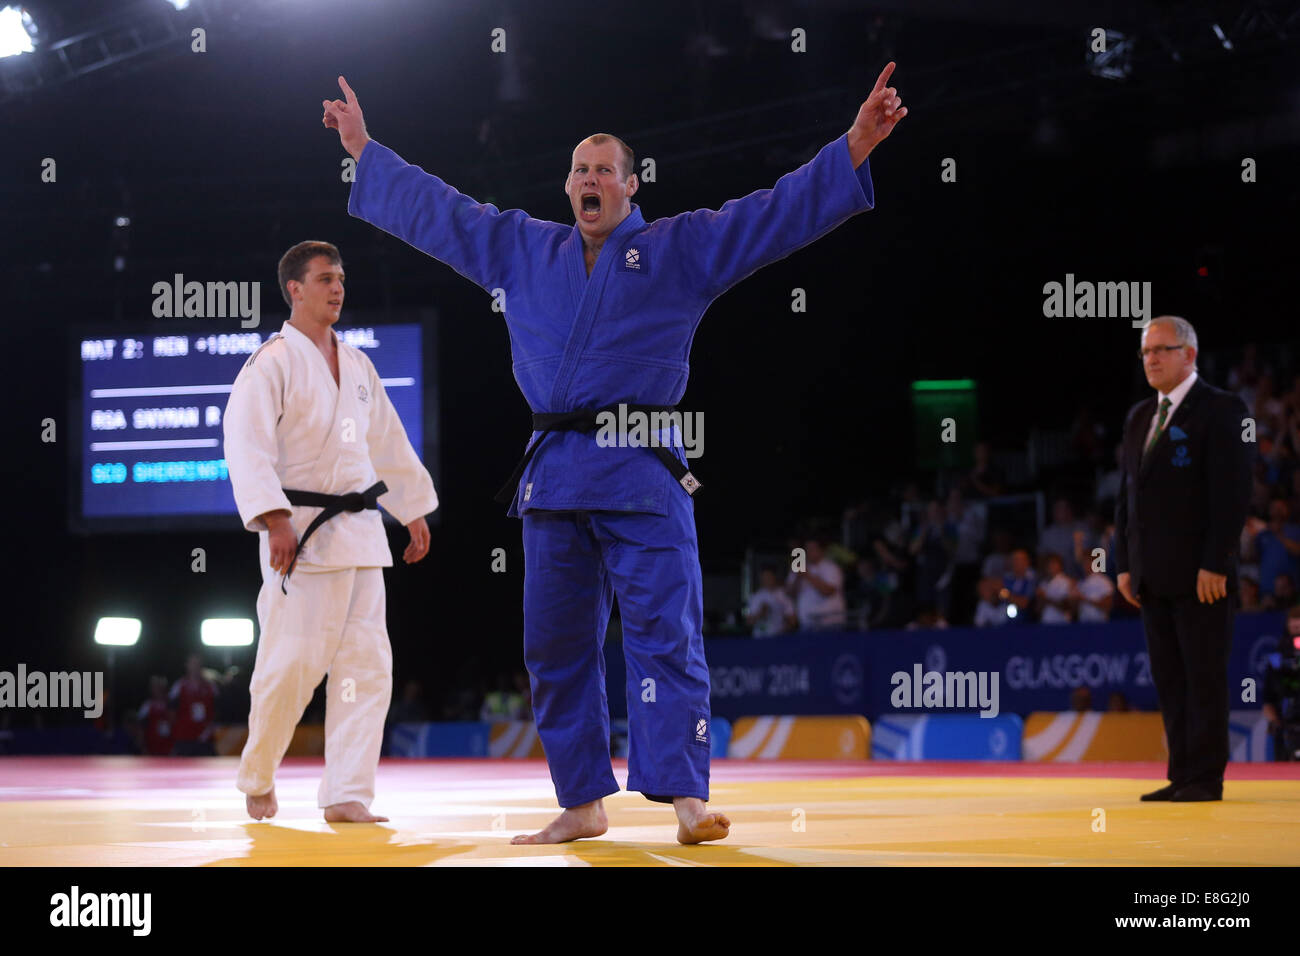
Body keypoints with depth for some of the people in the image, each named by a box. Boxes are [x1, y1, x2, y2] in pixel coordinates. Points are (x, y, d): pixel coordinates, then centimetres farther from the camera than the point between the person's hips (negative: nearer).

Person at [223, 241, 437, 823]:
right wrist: (276, 523, -25)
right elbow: (247, 447, -16)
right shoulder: (273, 363, -7)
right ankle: (257, 783, 14)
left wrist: (414, 513, 23)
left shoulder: (356, 365, 16)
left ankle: (346, 797, 2)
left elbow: (389, 442, 24)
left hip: (360, 533, 7)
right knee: (291, 663, -8)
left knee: (366, 662, 0)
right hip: (301, 533, -7)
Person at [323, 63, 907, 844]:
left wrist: (857, 146, -11)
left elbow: (781, 210, -2)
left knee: (664, 634, -12)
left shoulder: (681, 249, 5)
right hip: (553, 477, 5)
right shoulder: (522, 251, 17)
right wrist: (365, 150, 31)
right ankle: (582, 803, 16)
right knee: (555, 646, 7)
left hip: (642, 477, -5)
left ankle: (685, 797, -17)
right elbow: (434, 208, 26)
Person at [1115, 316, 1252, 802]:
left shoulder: (1221, 410, -5)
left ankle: (1205, 778, -2)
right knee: (1169, 681, 6)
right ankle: (1181, 775, 9)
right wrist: (1125, 564, 11)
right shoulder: (1138, 417, 17)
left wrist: (1215, 565, -17)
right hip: (1153, 577, 7)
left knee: (1205, 678, -4)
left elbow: (1232, 492, -12)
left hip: (1200, 574, -7)